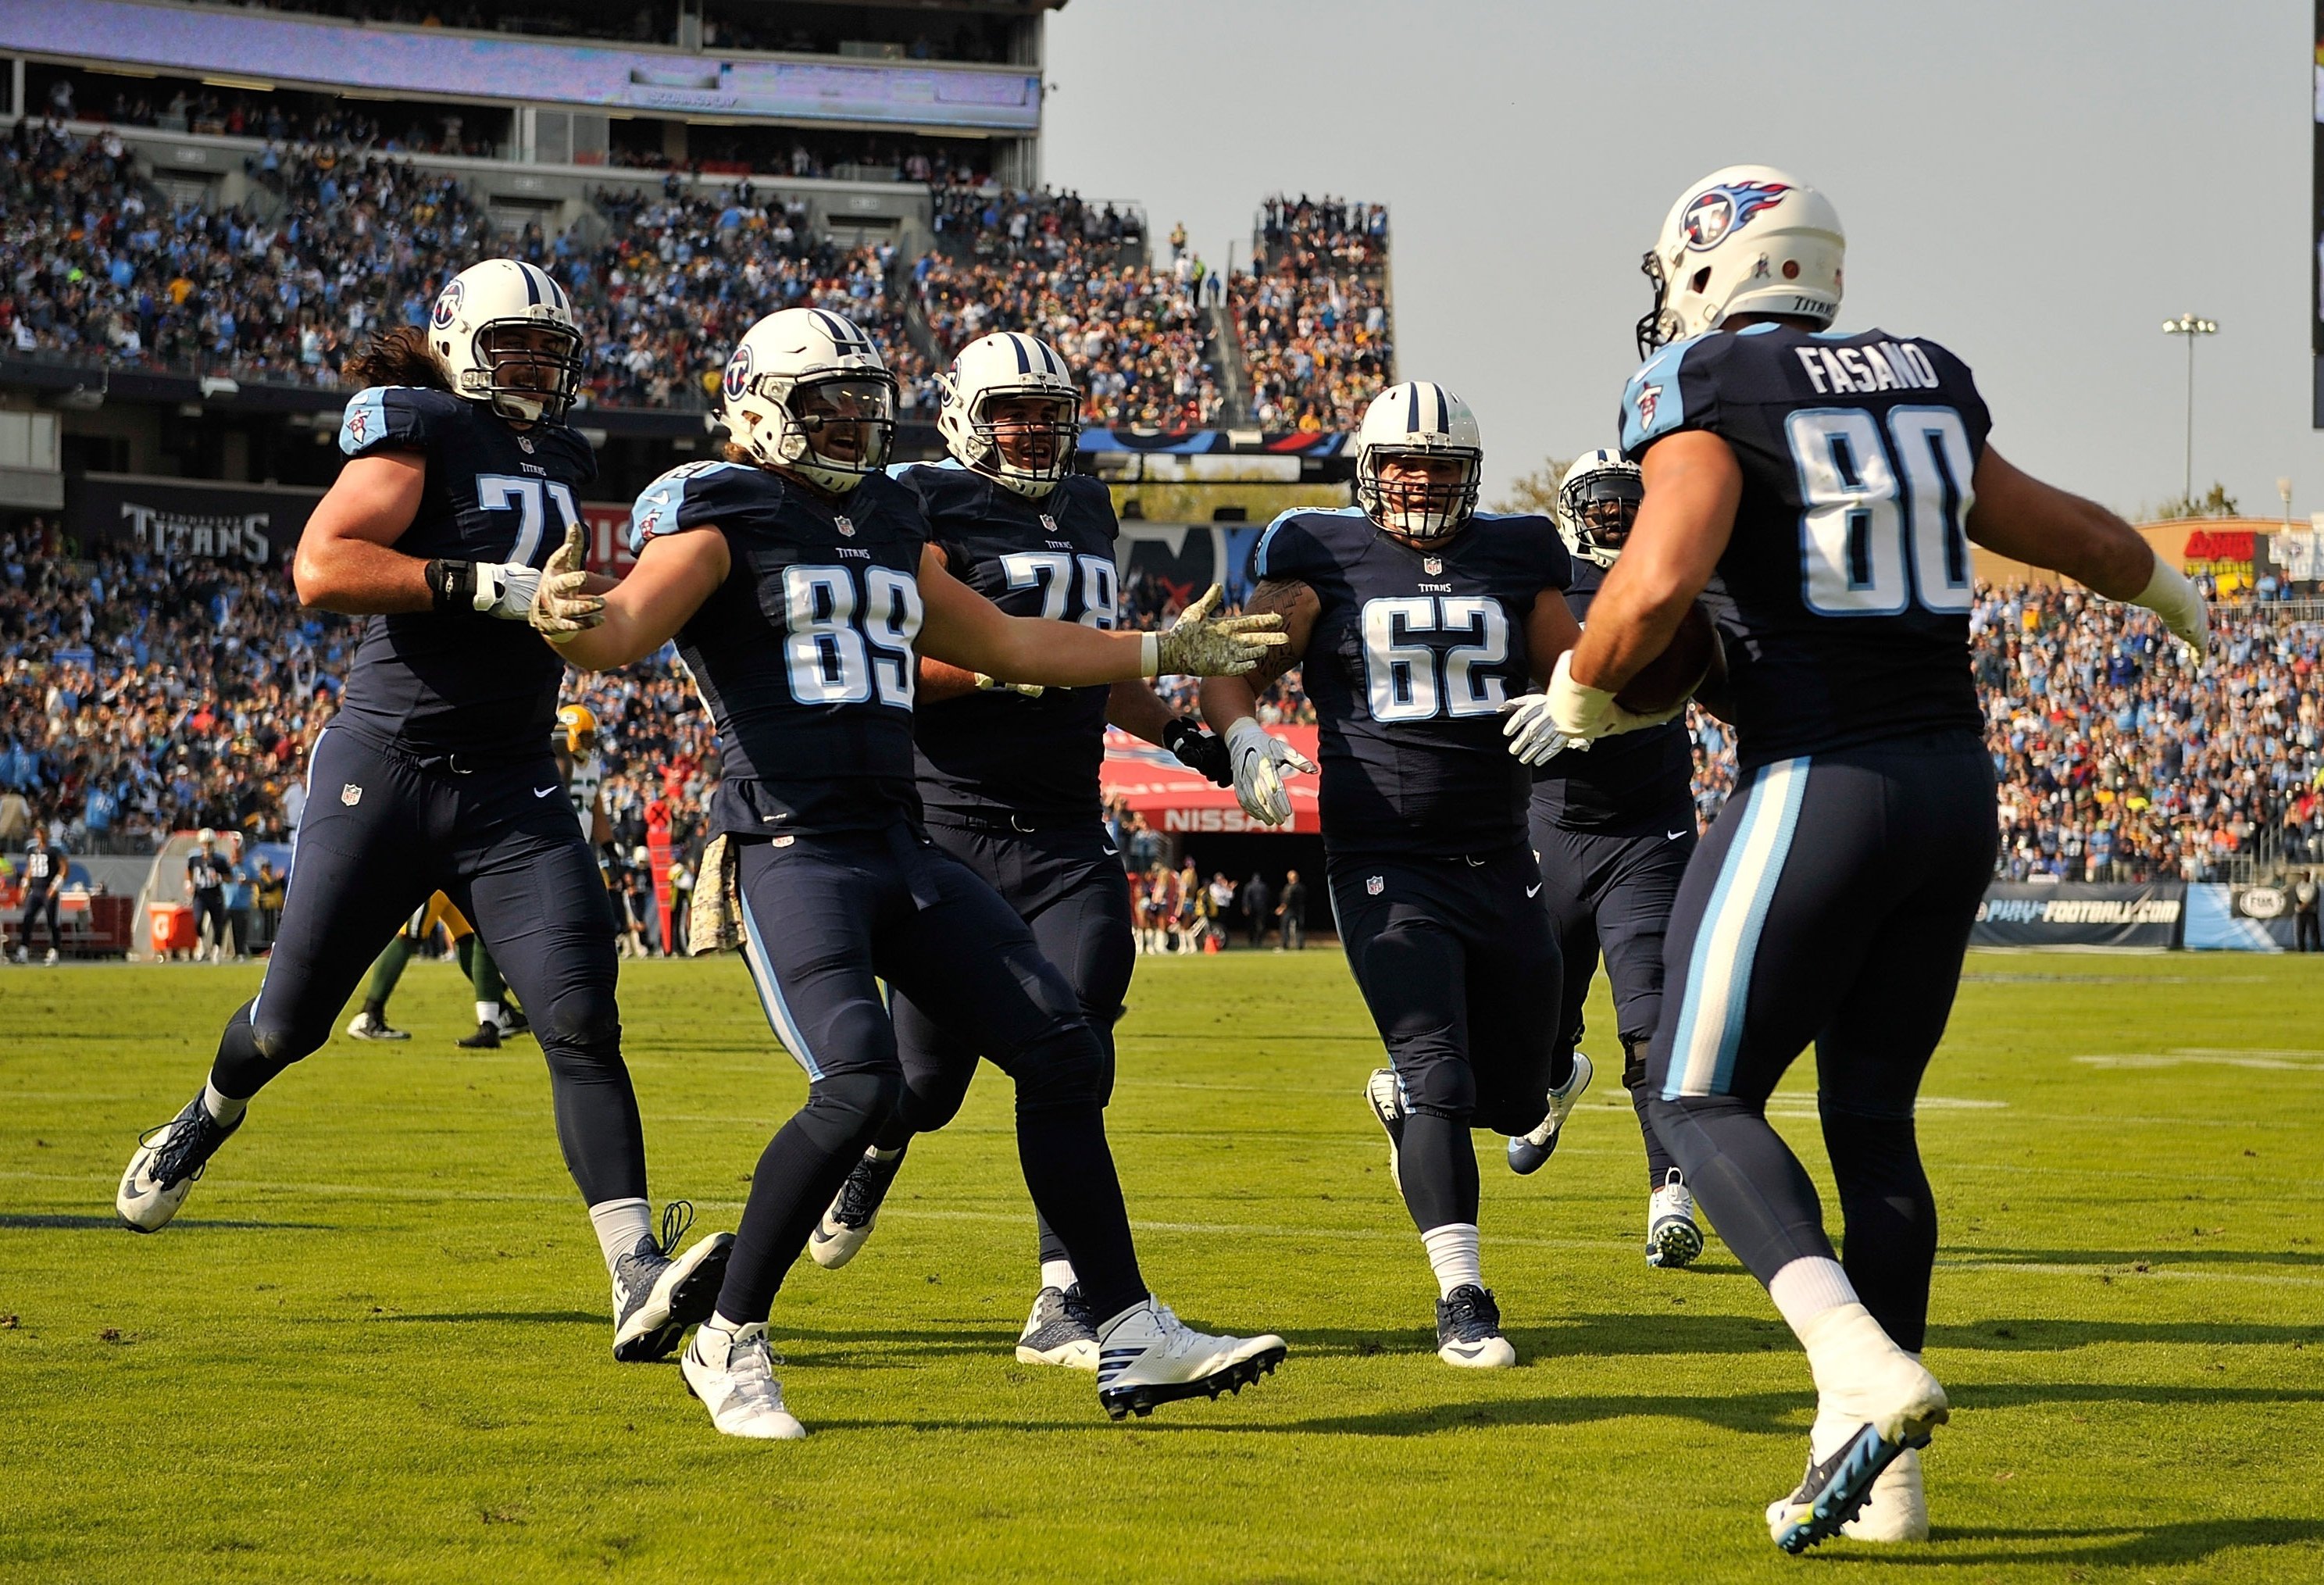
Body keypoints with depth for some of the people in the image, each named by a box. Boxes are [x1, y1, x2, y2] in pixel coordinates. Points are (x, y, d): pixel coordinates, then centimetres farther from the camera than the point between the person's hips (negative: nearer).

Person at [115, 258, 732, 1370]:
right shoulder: (420, 433, -7)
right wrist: (486, 584, -26)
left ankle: (639, 1287, -22)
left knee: (582, 1024, -13)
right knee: (292, 1019, 10)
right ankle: (206, 1122, 45)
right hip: (384, 771, -4)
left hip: (513, 794, 5)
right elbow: (320, 568, -21)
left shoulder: (562, 462, 15)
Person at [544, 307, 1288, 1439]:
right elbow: (619, 634, -18)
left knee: (1062, 1052, 1)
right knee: (860, 1084, -24)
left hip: (902, 848, 8)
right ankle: (729, 1347, -7)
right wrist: (569, 619, -43)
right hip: (790, 846, -8)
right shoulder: (727, 515, -3)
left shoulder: (886, 526, 19)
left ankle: (1133, 1341, 6)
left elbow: (998, 642, 31)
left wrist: (1163, 652, 36)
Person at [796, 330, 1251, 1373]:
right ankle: (871, 1156, 42)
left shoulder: (1087, 512, 17)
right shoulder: (932, 510, -6)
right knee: (929, 1074, 5)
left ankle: (1063, 1303, -9)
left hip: (1067, 835, 5)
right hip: (953, 828, -5)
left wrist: (1184, 734, 23)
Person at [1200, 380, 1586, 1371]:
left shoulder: (1517, 556, 8)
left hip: (1500, 864, 4)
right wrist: (1245, 740, -16)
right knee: (1437, 1073, -17)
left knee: (1518, 1098, 11)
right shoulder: (1321, 557, 0)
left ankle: (1400, 1101, 44)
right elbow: (1233, 674, 4)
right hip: (1385, 866, -4)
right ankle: (1462, 1300, -13)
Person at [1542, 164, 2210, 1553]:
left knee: (1700, 1096, 2)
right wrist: (2177, 602, 49)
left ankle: (1865, 1370, -20)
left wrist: (1583, 691, -2)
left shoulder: (1707, 395, -6)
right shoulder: (1925, 387, 14)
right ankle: (1883, 1474, 13)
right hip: (1957, 782, 7)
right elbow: (2081, 535, 28)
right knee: (1873, 1114, 14)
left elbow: (1658, 584, -22)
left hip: (1821, 786, -7)